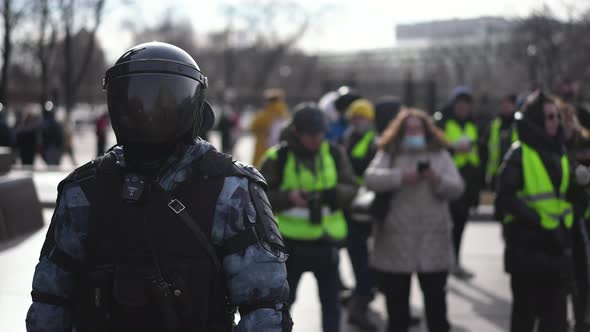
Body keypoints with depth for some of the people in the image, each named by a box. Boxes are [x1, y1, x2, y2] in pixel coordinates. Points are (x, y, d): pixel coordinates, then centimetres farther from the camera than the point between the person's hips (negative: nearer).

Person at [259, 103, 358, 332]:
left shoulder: (334, 154, 2)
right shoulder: (278, 158, -7)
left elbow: (350, 187, 0)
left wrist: (332, 194, -22)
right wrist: (288, 197, -25)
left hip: (327, 241, 3)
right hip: (290, 242, -3)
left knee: (331, 303, 13)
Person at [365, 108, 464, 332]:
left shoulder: (440, 155, 8)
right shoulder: (388, 155, 4)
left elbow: (457, 188, 0)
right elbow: (371, 179, -13)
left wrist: (439, 181, -20)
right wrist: (400, 177, -25)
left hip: (433, 243, 1)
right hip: (395, 242, -1)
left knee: (436, 304, 7)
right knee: (396, 304, 8)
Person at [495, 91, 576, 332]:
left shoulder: (560, 152, 11)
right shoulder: (519, 154, -9)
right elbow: (506, 198, -13)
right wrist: (537, 221, -18)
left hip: (557, 243, 6)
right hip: (528, 246, -6)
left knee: (556, 312, 8)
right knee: (526, 311, 3)